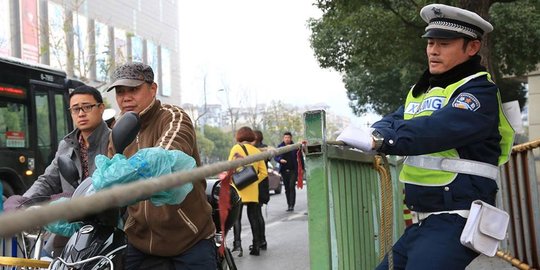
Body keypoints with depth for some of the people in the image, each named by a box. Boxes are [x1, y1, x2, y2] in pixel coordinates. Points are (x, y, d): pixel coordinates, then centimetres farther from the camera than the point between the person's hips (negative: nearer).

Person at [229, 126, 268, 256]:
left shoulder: (236, 149, -3)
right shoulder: (257, 151, 8)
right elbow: (264, 173, 6)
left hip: (238, 189, -3)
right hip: (253, 191, 3)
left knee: (236, 218, 3)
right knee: (254, 218, 10)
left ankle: (237, 243, -10)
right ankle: (256, 246, 11)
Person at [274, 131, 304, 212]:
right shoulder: (280, 147, 6)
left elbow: (300, 158, 2)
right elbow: (275, 157, 8)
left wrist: (302, 168, -2)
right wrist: (280, 160, -14)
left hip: (293, 170, -3)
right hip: (284, 170, 3)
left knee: (291, 187, -12)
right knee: (287, 188, 8)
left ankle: (292, 205, -11)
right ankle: (289, 205, 16)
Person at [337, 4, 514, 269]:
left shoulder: (480, 91, -11)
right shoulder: (421, 90, 18)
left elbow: (440, 128, -28)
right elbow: (395, 121, 6)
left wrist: (379, 140, -38)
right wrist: (376, 133, -17)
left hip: (454, 222, -8)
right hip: (422, 221, 9)